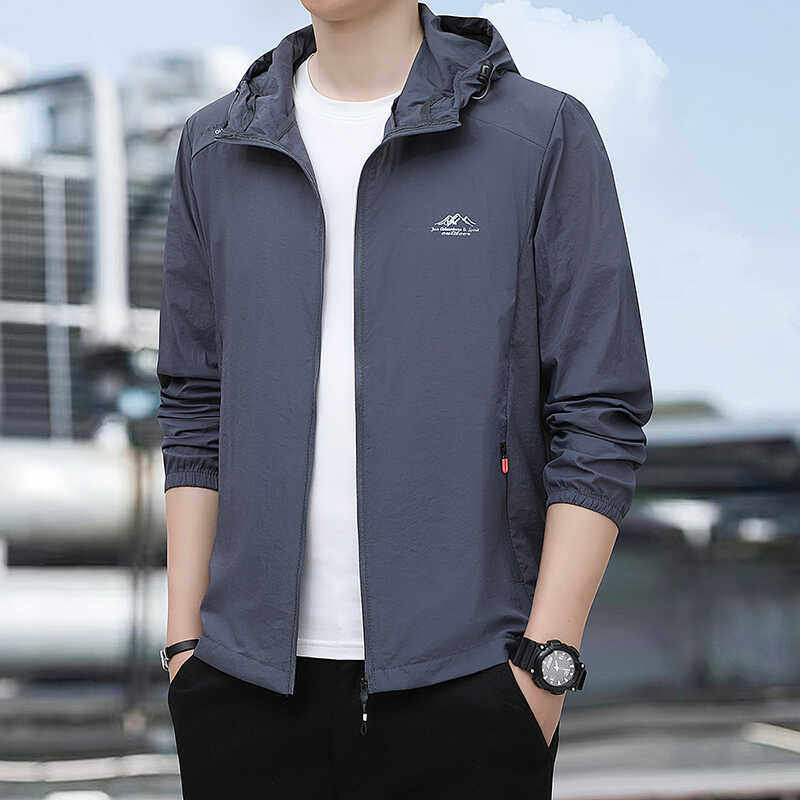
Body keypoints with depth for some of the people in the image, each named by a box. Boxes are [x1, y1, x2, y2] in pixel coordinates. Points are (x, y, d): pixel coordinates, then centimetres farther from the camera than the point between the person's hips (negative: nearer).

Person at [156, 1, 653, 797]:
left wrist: (547, 660, -9)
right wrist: (184, 641, 8)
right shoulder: (213, 149, 10)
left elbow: (601, 417, -3)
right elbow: (195, 411, 14)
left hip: (461, 675, -3)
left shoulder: (545, 134, 0)